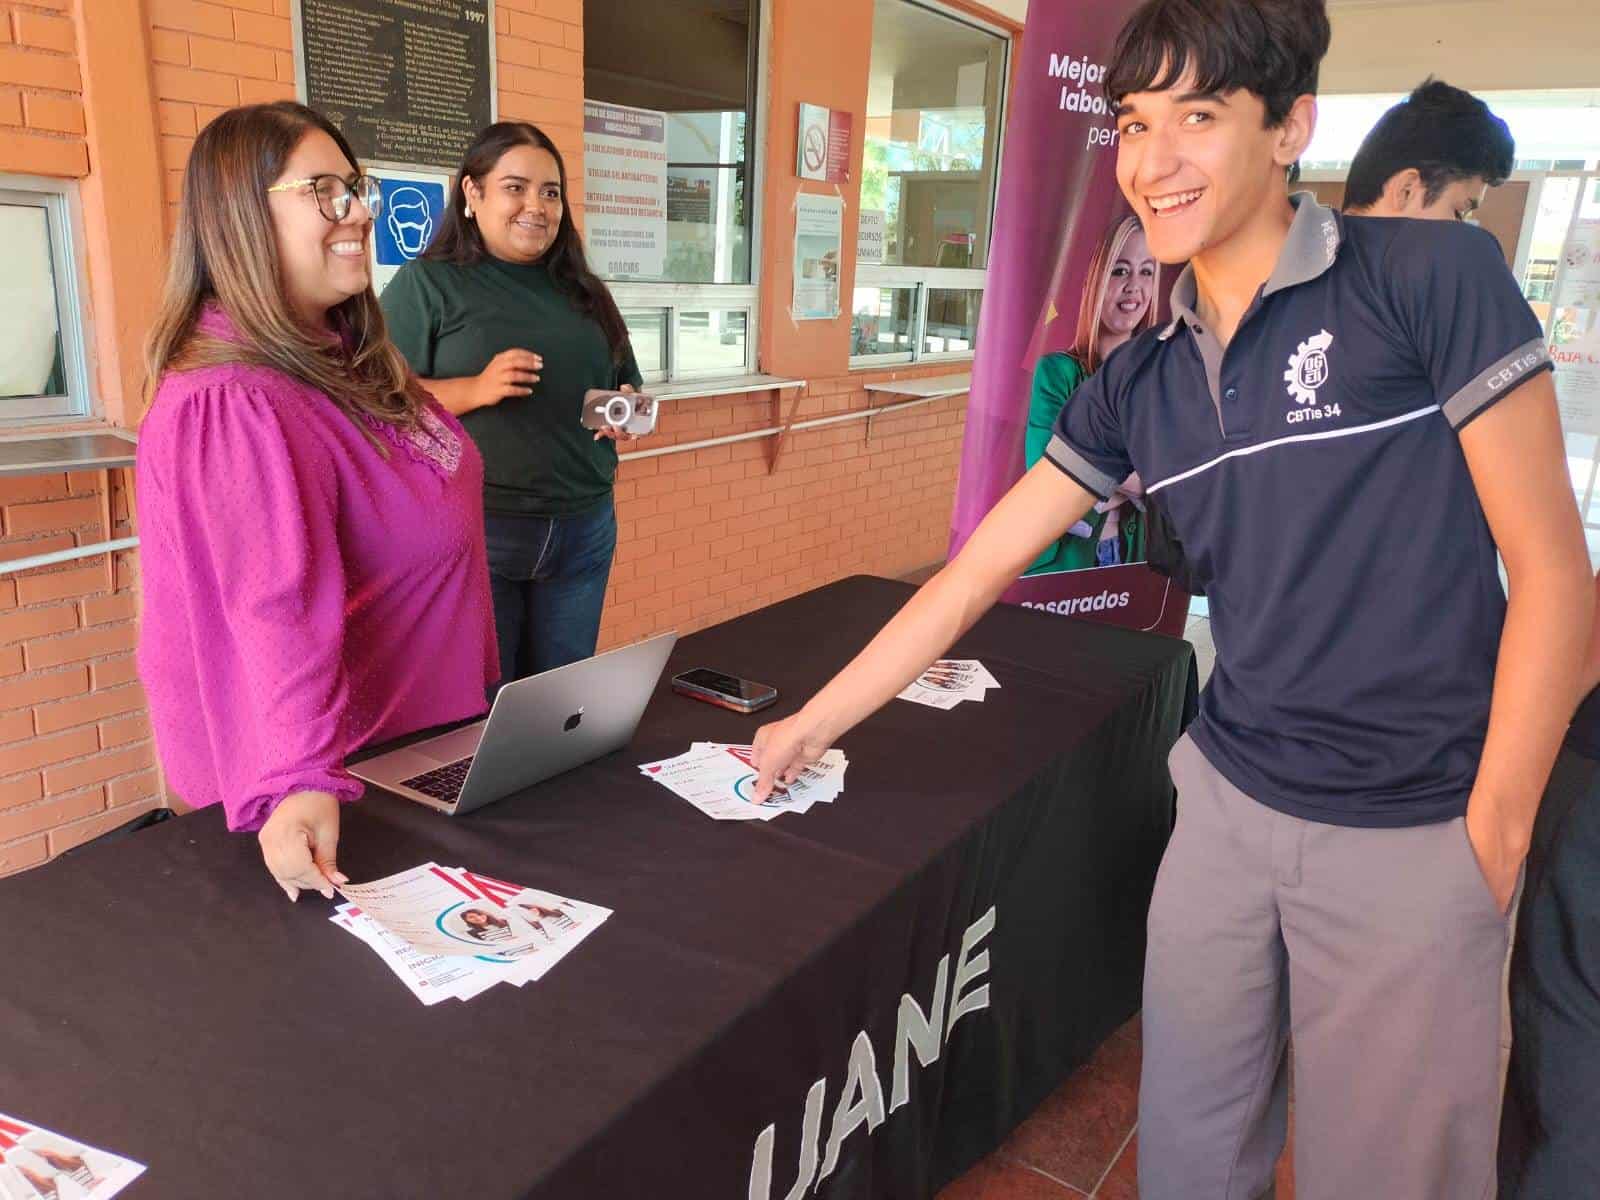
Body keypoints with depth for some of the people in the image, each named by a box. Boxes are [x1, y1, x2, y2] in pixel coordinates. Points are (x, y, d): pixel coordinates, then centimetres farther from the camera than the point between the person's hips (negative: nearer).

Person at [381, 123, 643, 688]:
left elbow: (626, 388, 21)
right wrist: (477, 389, -23)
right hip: (472, 530, -5)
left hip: (584, 529, 5)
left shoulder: (584, 292, 13)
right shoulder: (427, 282, -2)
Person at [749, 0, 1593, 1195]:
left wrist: (1492, 838, -10)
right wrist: (810, 725, 5)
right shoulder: (1138, 383, 2)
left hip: (1412, 838, -3)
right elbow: (976, 569, 4)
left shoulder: (1431, 277, -11)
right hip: (1229, 804, 4)